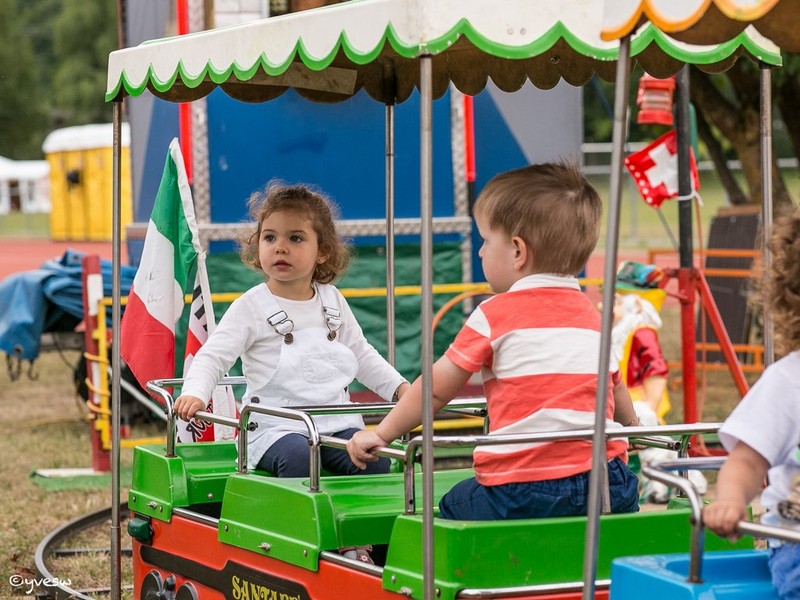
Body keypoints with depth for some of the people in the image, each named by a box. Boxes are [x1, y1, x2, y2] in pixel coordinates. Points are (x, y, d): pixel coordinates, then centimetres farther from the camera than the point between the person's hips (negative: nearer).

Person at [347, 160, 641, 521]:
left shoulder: (495, 314, 0)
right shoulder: (592, 315, 16)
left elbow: (436, 388, 3)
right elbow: (615, 387, 30)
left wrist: (381, 434, 16)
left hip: (522, 488, -4)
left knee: (452, 508, 16)